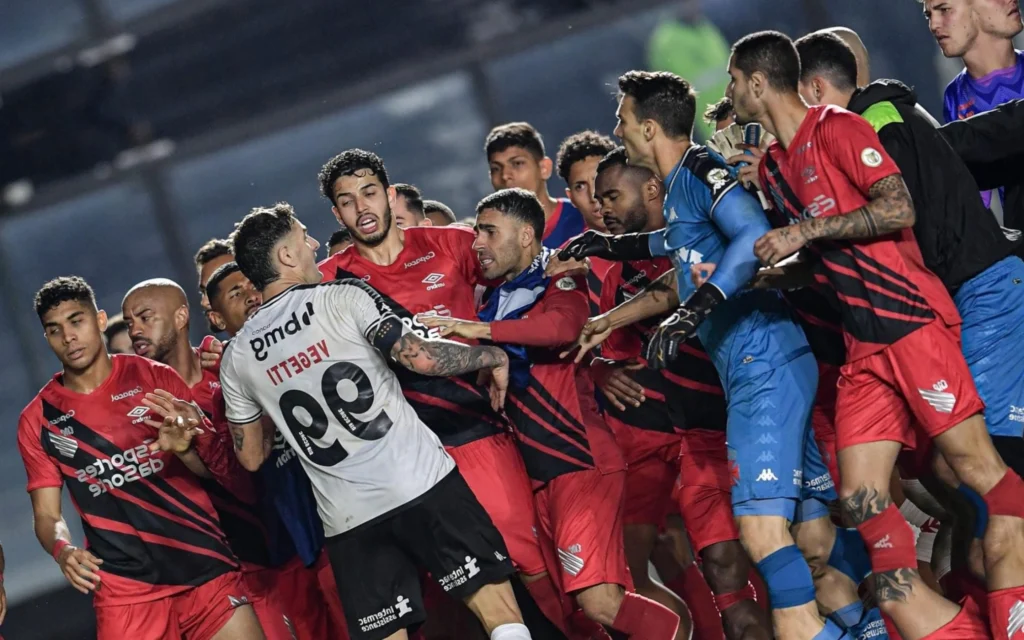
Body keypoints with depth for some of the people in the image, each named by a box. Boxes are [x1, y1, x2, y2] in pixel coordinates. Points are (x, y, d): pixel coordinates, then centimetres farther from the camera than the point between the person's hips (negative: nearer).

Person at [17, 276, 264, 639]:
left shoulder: (154, 378, 3)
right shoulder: (38, 420, 5)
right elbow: (46, 514, 5)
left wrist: (184, 448, -17)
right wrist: (63, 550, -16)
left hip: (205, 567, 0)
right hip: (124, 589, 0)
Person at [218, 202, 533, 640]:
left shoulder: (237, 358, 10)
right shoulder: (344, 299, -3)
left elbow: (251, 458, 16)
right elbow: (421, 357, -12)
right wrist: (494, 356, 3)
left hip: (348, 521, 4)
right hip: (423, 485, -4)